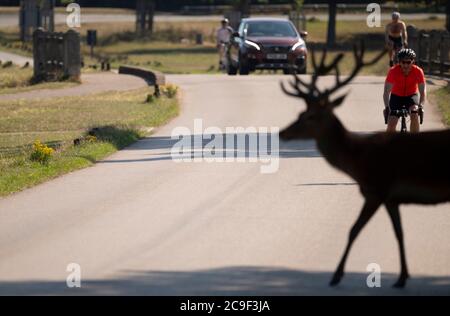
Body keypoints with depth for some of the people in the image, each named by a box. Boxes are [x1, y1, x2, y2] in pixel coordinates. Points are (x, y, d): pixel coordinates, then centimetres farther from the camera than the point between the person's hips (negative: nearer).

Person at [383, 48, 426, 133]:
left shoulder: (418, 71, -24)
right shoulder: (393, 71, -26)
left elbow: (423, 91, -24)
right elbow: (386, 91, -26)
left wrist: (420, 105, -42)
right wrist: (386, 107, -40)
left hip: (411, 96, 0)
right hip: (396, 96, 0)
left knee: (414, 115, -29)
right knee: (391, 123, -14)